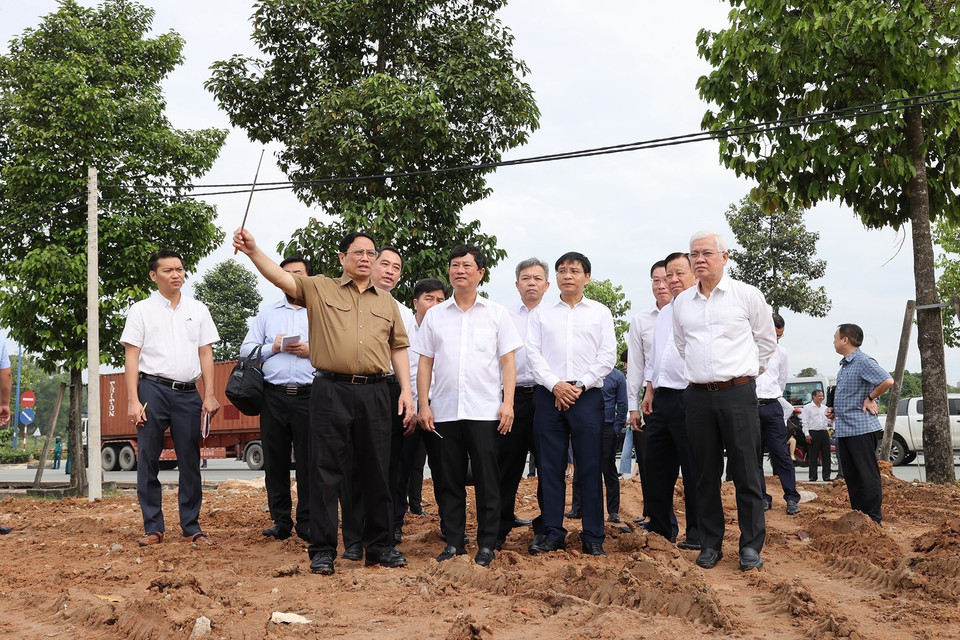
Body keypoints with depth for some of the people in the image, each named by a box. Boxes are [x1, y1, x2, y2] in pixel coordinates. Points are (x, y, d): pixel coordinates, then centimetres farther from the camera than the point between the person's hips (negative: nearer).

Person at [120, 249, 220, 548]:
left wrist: (210, 396, 2)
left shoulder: (197, 310, 13)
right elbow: (131, 357, 0)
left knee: (190, 461, 4)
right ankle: (153, 528, 8)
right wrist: (133, 400, -9)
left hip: (188, 392, 2)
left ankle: (191, 527, 12)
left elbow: (206, 354, 11)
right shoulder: (141, 310, 5)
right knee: (148, 460, 0)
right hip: (152, 389, -2)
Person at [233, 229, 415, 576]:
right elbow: (281, 277, -7)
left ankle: (380, 546, 18)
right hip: (332, 390, -3)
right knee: (326, 471, 0)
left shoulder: (386, 302, 17)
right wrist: (253, 251, -23)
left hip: (375, 393, 3)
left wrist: (406, 390, 7)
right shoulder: (319, 289, 7)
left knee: (376, 471, 8)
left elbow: (398, 347, 16)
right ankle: (322, 550, 7)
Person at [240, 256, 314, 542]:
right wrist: (272, 348, -2)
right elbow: (246, 349, 13)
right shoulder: (267, 314, 18)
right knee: (275, 461, 4)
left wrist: (310, 351, -11)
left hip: (309, 396, -2)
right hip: (274, 396, 2)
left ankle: (307, 522, 5)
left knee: (308, 461, -3)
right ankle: (281, 521, 13)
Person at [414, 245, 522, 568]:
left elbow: (508, 361, 3)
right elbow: (425, 362, 10)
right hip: (445, 410, 2)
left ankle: (487, 544, 7)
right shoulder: (434, 315, 11)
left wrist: (508, 403, -6)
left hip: (485, 410, -2)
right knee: (451, 480, 7)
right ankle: (454, 542, 15)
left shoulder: (496, 314, 7)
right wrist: (423, 405, 1)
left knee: (487, 480, -1)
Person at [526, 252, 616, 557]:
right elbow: (533, 353, 5)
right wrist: (555, 385, -9)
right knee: (550, 466, 2)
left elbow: (608, 356, 3)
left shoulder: (600, 312, 11)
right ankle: (552, 533, 8)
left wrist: (580, 385, -8)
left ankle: (593, 536, 3)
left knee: (590, 466, -2)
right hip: (548, 395, 1)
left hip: (587, 395, -1)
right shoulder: (541, 312, 13)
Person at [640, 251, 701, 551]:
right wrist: (649, 390, 18)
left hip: (689, 399, -8)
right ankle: (661, 526, 23)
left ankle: (698, 533, 7)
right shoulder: (663, 314, 19)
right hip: (661, 399, 8)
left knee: (693, 469, -2)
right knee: (656, 465, 11)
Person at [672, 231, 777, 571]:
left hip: (738, 393, -3)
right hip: (698, 396, 3)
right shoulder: (682, 302, 10)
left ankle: (751, 546, 5)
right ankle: (710, 544, 15)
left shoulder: (746, 295, 0)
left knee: (746, 472, -3)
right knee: (706, 474, 7)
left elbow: (767, 340, 10)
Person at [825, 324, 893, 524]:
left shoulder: (864, 361, -12)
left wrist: (870, 399, -14)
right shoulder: (844, 366, 18)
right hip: (843, 430, 10)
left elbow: (888, 381, -25)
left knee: (867, 474, -4)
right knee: (851, 476, 12)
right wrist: (835, 410, 14)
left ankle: (874, 519, 0)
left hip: (861, 428, -10)